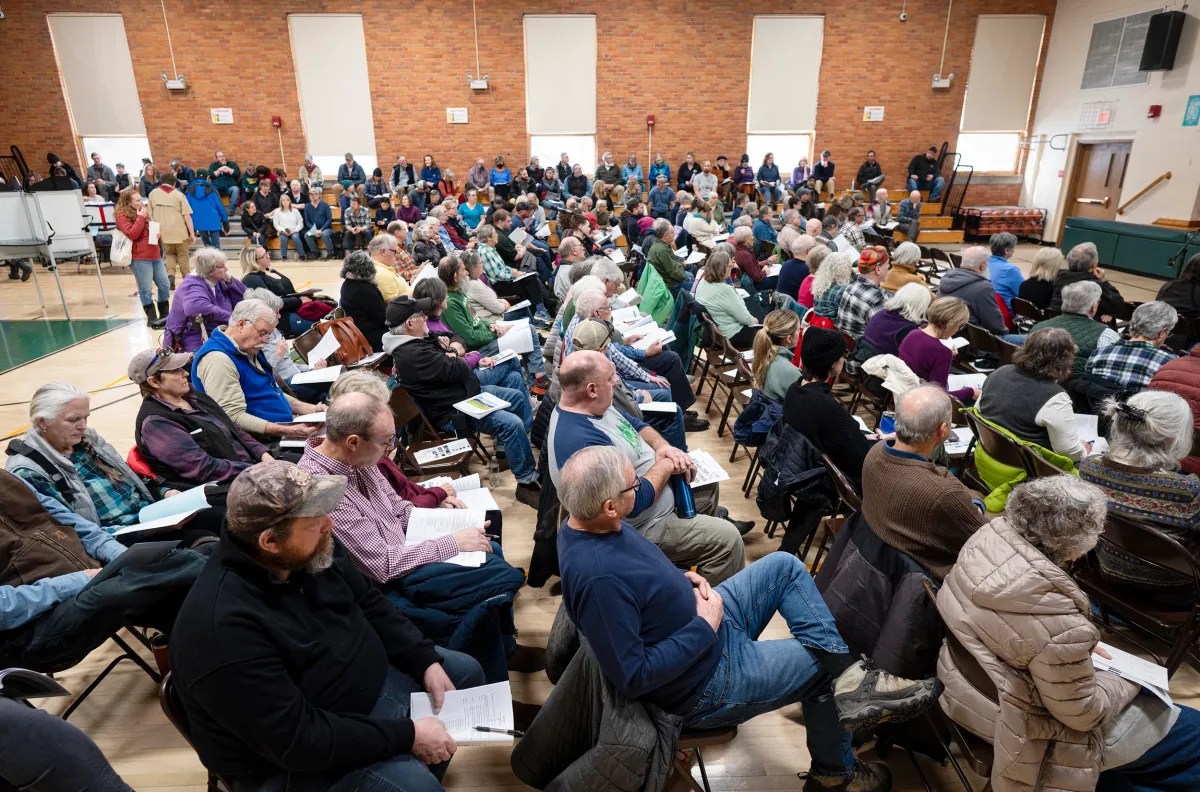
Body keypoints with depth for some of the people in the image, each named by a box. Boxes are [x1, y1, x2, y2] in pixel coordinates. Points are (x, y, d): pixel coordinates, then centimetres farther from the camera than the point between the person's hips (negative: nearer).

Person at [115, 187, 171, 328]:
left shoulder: (143, 211, 19)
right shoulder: (122, 215, -5)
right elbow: (132, 234, -17)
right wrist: (141, 217, -14)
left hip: (154, 254, 8)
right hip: (139, 257, -8)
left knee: (165, 285, 8)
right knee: (146, 289, -5)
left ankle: (164, 315, 20)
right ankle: (152, 318, 3)